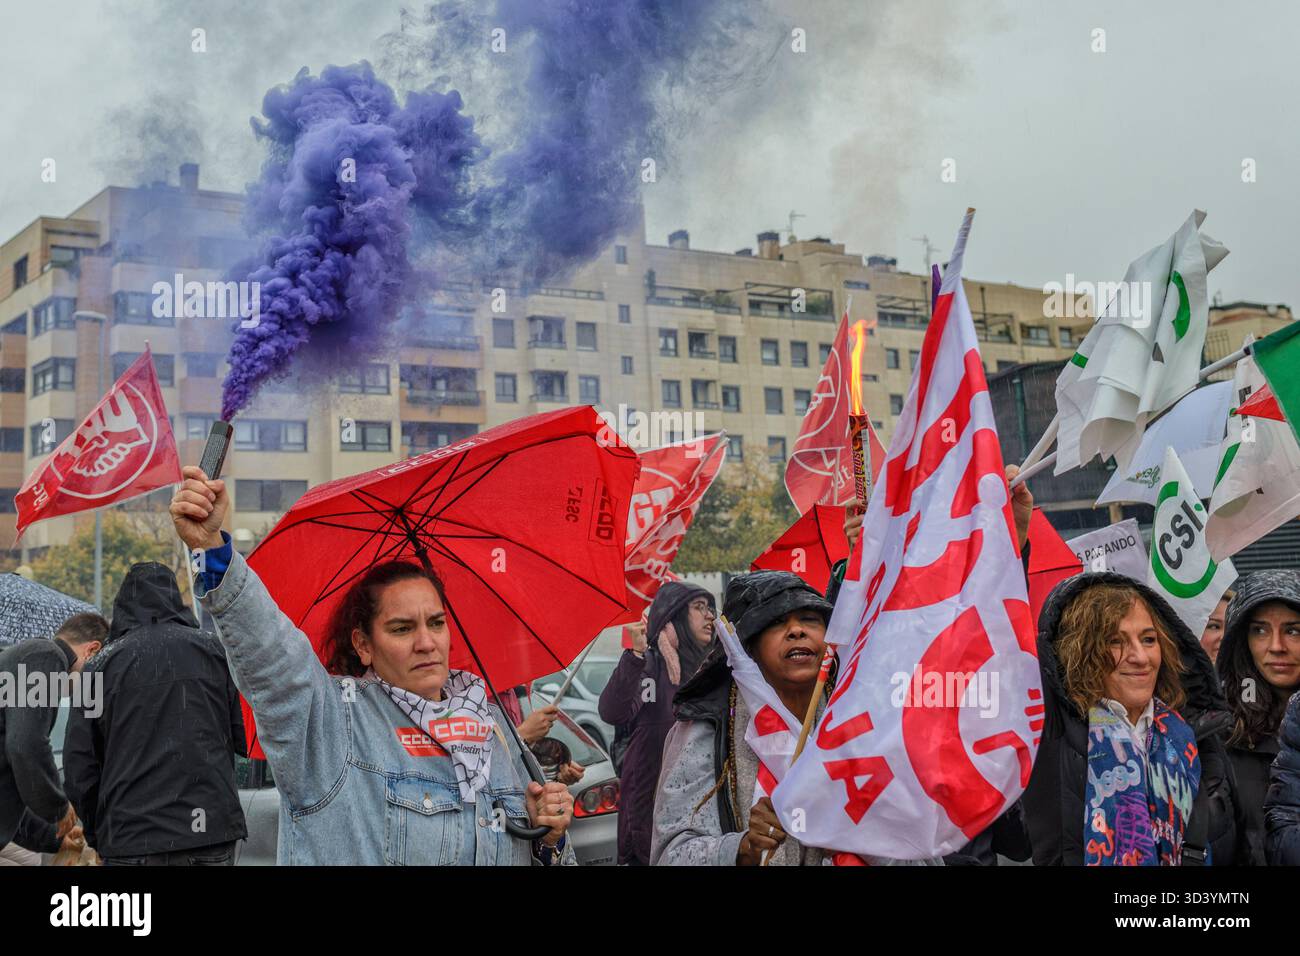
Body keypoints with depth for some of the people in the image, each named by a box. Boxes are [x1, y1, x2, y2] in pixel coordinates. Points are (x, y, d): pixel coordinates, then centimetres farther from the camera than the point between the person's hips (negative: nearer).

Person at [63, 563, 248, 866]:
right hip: (214, 835, 1)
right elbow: (247, 738, 3)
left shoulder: (102, 664, 4)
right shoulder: (213, 650, 5)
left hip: (131, 843, -1)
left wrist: (97, 835, 14)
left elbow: (78, 764, 4)